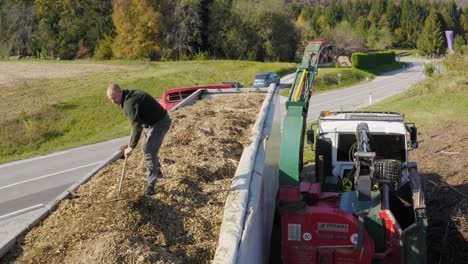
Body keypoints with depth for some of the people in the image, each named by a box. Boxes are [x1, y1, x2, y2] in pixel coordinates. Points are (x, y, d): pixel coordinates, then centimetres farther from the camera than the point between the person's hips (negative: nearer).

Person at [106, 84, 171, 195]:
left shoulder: (130, 102, -27)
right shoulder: (130, 95, 5)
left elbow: (136, 126, -32)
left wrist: (131, 147, -28)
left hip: (160, 123, -10)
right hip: (154, 121, 10)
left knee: (148, 151, -11)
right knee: (148, 148, 24)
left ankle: (151, 185, -8)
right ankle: (156, 170, 45)